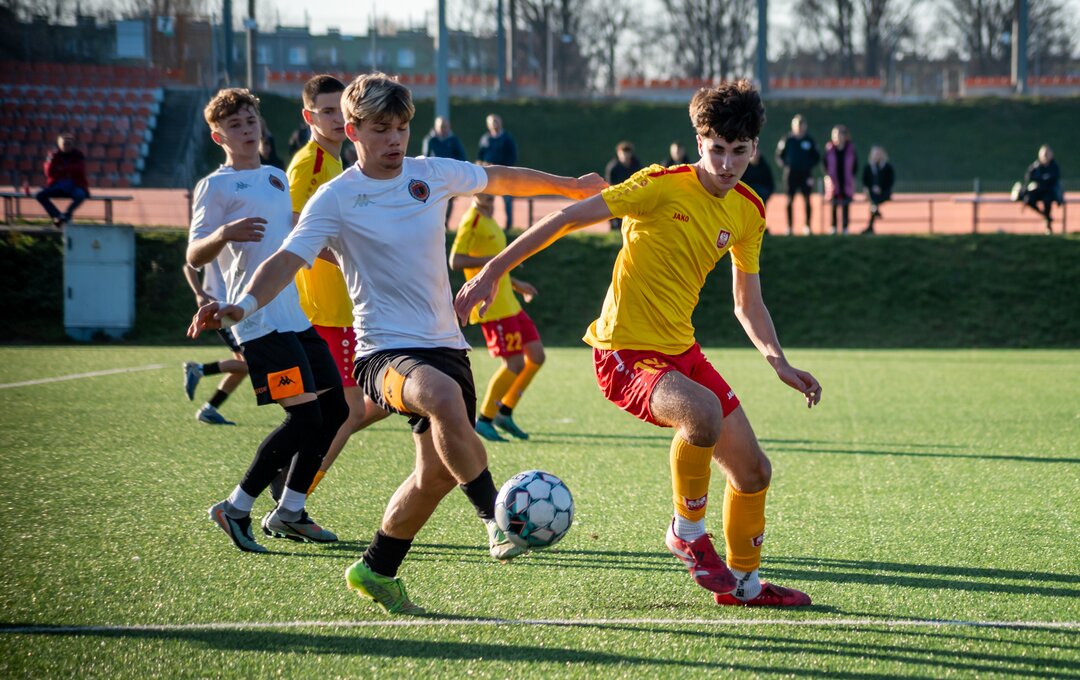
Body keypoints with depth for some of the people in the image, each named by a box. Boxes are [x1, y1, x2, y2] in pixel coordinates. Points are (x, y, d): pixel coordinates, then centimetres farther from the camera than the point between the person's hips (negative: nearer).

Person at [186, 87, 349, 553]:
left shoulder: (278, 180, 19)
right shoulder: (216, 186, -3)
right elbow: (194, 256, -12)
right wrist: (224, 233, -29)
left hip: (298, 317, 9)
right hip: (261, 321, -9)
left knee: (334, 410, 6)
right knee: (305, 417, -15)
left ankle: (289, 513, 16)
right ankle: (235, 509, -4)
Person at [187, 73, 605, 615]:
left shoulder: (433, 175, 7)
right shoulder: (336, 199, -7)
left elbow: (498, 179, 24)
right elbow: (290, 257, -17)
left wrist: (569, 186, 38)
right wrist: (244, 304, -35)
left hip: (444, 344, 6)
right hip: (386, 350, -6)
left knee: (436, 475, 7)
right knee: (443, 396, -38)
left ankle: (376, 570, 30)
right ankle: (495, 516, -23)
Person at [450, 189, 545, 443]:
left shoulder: (489, 221, 18)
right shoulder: (472, 220, -11)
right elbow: (455, 261, -19)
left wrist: (517, 284, 23)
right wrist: (495, 259, -23)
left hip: (508, 304, 9)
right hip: (492, 307, -9)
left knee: (536, 356, 8)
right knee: (516, 363, -11)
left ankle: (505, 412, 19)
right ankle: (484, 419, 4)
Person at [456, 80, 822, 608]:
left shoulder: (748, 212, 6)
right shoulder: (663, 187, -15)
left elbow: (748, 305, 16)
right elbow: (568, 219, -14)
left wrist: (779, 363, 2)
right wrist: (492, 272, -17)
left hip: (681, 351, 7)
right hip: (625, 354, -7)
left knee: (753, 471, 8)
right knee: (703, 412, -36)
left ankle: (743, 581, 31)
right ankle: (687, 531, -11)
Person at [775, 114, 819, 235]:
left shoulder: (809, 140, 2)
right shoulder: (787, 140, 1)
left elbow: (817, 157, 10)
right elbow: (779, 156, 8)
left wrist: (810, 166, -4)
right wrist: (784, 166, -6)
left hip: (806, 174, 0)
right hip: (791, 174, 0)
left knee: (807, 199, 0)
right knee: (790, 200, 0)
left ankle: (807, 225, 6)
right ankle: (790, 226, 5)